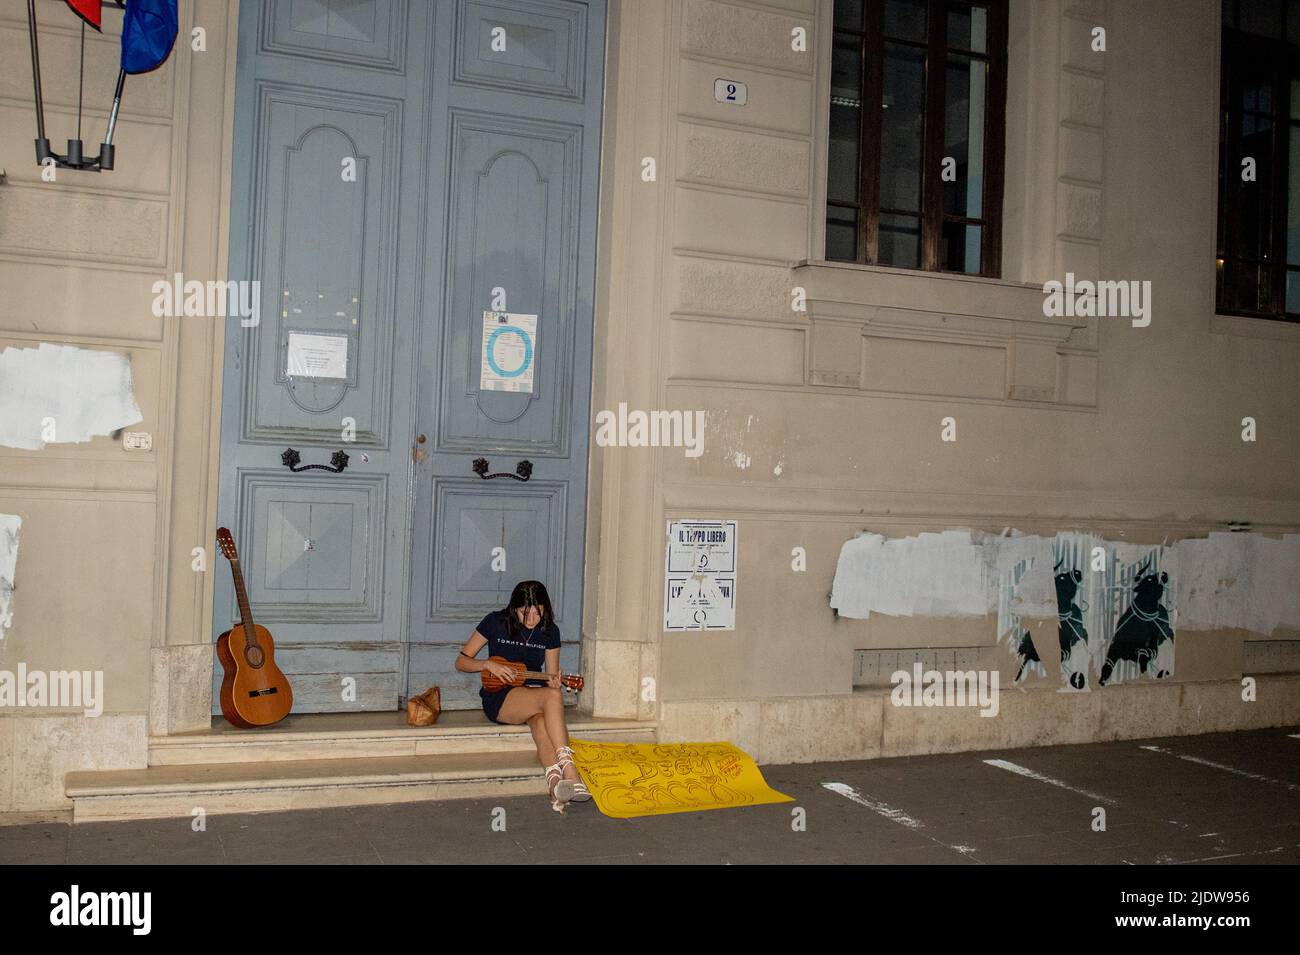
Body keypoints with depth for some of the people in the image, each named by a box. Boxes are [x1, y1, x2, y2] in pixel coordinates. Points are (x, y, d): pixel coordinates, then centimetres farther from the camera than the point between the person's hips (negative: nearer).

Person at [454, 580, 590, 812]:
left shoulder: (549, 631, 7)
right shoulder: (496, 622, -2)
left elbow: (551, 676, 13)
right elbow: (461, 662, 4)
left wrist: (553, 682, -12)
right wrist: (489, 665, -15)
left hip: (534, 694, 3)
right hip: (499, 698, -3)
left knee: (541, 722, -36)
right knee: (553, 696, -34)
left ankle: (555, 782, -58)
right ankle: (569, 773, -45)